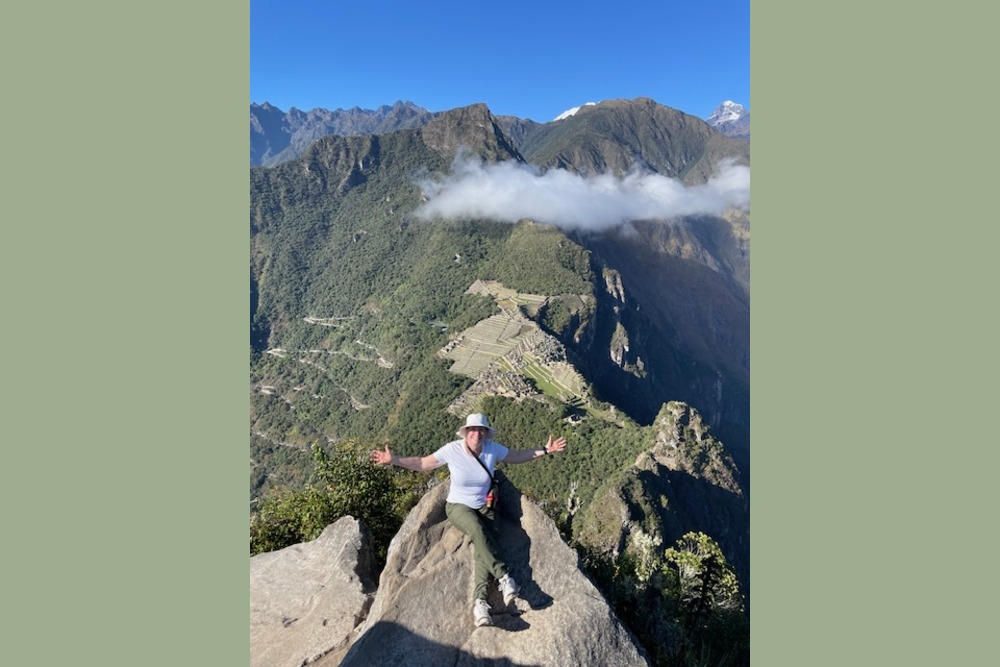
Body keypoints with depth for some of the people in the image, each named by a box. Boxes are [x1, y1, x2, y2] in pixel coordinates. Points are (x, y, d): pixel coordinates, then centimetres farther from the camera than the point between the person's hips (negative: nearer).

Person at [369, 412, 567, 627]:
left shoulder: (492, 449, -9)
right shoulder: (452, 450, -16)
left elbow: (518, 456, 5)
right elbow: (422, 464, -8)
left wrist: (544, 450, -2)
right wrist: (393, 460, -19)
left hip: (483, 508, 2)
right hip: (458, 506, -2)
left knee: (486, 542, -27)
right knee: (478, 530, -35)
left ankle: (479, 601, -33)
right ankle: (504, 578, -29)